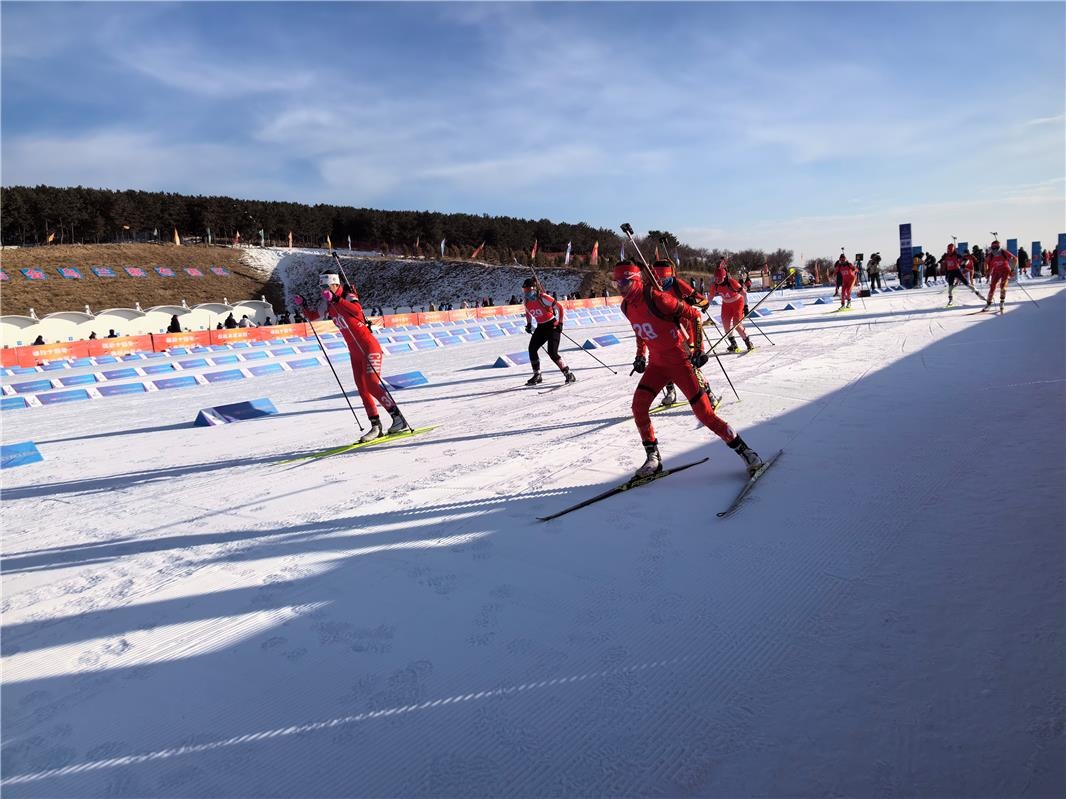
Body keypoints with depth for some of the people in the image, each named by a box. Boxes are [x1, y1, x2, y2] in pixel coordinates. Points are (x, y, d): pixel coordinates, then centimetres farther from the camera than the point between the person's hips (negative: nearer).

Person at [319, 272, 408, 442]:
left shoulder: (348, 297, -13)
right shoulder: (328, 305, 9)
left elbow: (357, 310, -35)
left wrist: (336, 300, -40)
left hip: (369, 347, -8)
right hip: (355, 352, 8)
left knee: (372, 385, -18)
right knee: (363, 390, 4)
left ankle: (398, 419, -15)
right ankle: (376, 426, 8)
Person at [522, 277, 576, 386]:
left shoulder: (543, 298, -21)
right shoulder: (526, 301, -1)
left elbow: (559, 307, -17)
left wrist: (560, 323, -19)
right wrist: (529, 324, 13)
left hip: (553, 325, -7)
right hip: (541, 327, 7)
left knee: (552, 352, -18)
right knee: (532, 349, -6)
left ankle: (569, 374, -8)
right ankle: (537, 375, 9)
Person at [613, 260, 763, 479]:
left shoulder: (656, 299, -22)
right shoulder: (627, 307, 2)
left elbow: (694, 315, -15)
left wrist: (699, 348, -16)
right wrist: (640, 355, 15)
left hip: (679, 360, -7)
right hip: (657, 363, 7)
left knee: (704, 413, -7)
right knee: (638, 406, -7)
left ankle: (744, 451, 7)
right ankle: (653, 458, 6)